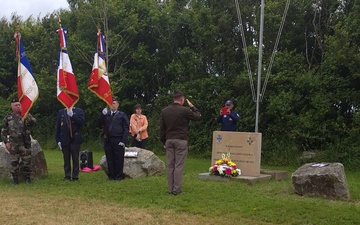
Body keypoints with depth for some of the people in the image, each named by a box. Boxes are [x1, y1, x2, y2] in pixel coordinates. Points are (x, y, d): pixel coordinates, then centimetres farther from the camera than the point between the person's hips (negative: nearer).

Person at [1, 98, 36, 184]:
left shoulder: (26, 115, 6)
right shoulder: (8, 117, 5)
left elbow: (33, 122, -12)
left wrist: (26, 116, -26)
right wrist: (6, 142, -1)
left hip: (25, 142, 0)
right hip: (13, 143, 0)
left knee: (27, 161, 2)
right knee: (14, 162, 3)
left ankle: (27, 177, 13)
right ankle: (15, 178, 13)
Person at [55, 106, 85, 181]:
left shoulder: (79, 111, 4)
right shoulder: (61, 112, 10)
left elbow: (81, 122, -11)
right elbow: (58, 127, 8)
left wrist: (72, 115, -18)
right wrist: (58, 140, 2)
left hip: (75, 139, -2)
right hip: (65, 139, 2)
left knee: (75, 159, 1)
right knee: (66, 159, 6)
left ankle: (75, 177, 9)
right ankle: (67, 176, 13)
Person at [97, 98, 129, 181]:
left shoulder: (122, 115, 4)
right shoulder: (106, 114, 14)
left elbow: (126, 128, -1)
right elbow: (99, 124, 5)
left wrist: (123, 140, -9)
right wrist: (102, 115, -8)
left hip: (118, 141, -3)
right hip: (107, 140, 3)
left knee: (119, 159, -1)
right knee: (109, 159, 5)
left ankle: (119, 176, 6)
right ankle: (111, 175, 13)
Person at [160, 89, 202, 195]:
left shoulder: (164, 111, 6)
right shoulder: (185, 110, -9)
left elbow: (162, 128, 10)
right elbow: (198, 117, 4)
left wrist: (163, 141, 17)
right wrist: (192, 107, 15)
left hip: (169, 140, 4)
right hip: (181, 141, -4)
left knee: (170, 165, 7)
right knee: (179, 165, -2)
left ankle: (170, 189, 9)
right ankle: (177, 189, -2)